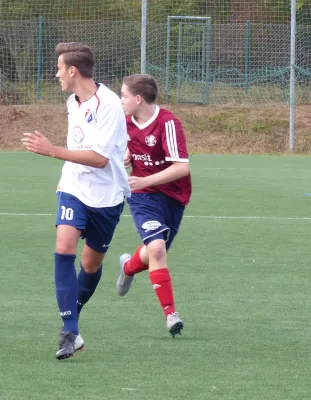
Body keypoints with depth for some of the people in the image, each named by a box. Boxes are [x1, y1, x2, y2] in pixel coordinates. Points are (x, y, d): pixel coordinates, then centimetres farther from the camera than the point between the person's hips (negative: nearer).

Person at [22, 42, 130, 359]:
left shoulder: (107, 105, -20)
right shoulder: (73, 102, 5)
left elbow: (100, 158, -27)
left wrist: (53, 151, -28)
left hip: (106, 195, -4)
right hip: (74, 189, 5)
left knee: (91, 263, 9)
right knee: (64, 248, -18)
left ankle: (72, 318, 35)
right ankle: (70, 331, -20)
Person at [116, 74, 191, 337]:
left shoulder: (168, 123, -19)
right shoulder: (127, 122, 0)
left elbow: (182, 167, -26)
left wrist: (145, 181, -31)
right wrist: (125, 158, -1)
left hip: (173, 195, -2)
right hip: (143, 196, 2)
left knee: (154, 253, 12)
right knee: (157, 248, -22)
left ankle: (129, 266, 50)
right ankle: (170, 313, -16)